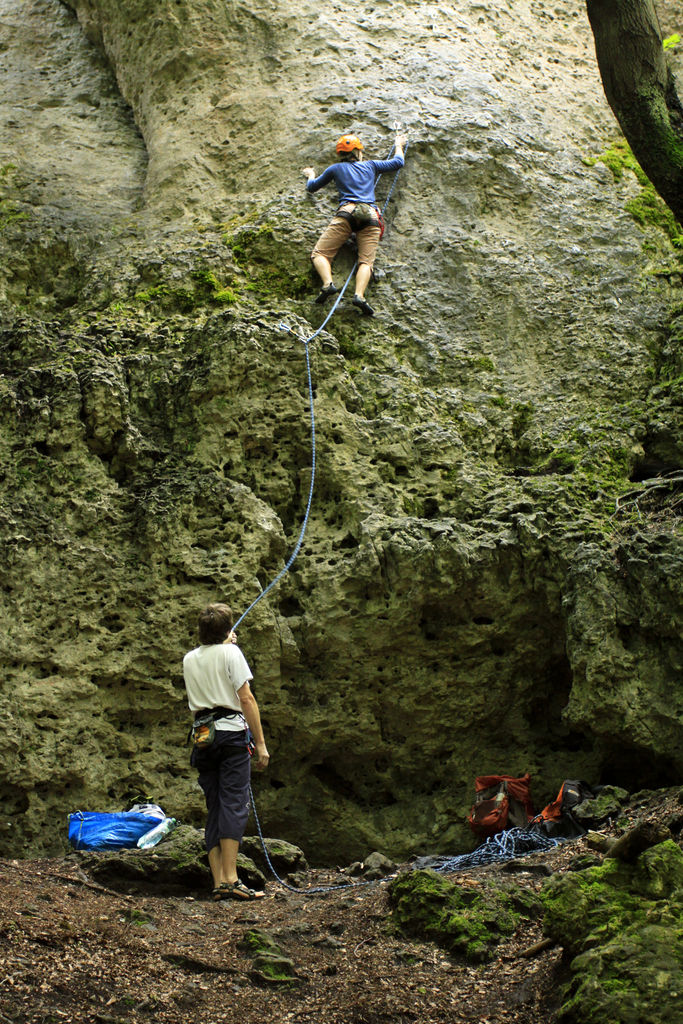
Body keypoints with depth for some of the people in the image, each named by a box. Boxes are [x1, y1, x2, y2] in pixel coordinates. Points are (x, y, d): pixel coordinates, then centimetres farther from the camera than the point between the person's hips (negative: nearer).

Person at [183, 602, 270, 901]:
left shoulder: (189, 659, 14)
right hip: (231, 731, -5)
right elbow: (246, 699, -8)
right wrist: (260, 743, -7)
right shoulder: (230, 652, -2)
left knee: (214, 808, 7)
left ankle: (218, 882, 2)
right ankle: (230, 880, -18)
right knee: (234, 804, -9)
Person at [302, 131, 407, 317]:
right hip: (371, 216, 1)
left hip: (346, 212, -1)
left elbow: (312, 187, 30)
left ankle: (328, 283, -29)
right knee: (366, 261, -8)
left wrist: (311, 175, 52)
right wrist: (398, 145, 54)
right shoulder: (370, 165, 23)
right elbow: (398, 162, 35)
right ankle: (359, 295, -35)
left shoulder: (335, 169, 20)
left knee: (319, 254, -1)